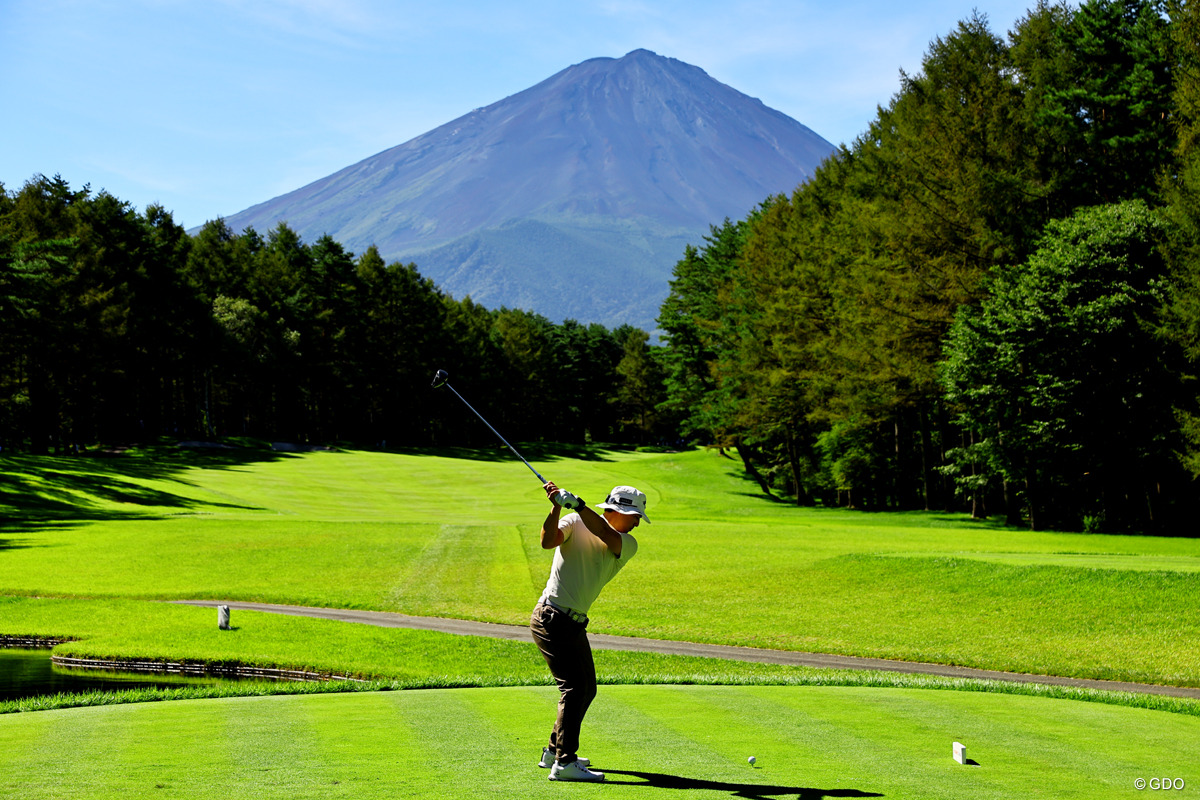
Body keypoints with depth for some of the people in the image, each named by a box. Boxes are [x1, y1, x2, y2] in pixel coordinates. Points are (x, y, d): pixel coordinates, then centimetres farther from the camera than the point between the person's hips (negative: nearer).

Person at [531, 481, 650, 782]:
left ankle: (554, 752, 28)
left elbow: (607, 536, -19)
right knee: (575, 687, -16)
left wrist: (579, 506, -34)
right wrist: (557, 508, -37)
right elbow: (548, 541, -23)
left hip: (575, 623, 7)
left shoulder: (628, 546, 3)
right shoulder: (575, 523, -5)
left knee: (586, 689, 14)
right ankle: (564, 763, -19)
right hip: (552, 619, -7)